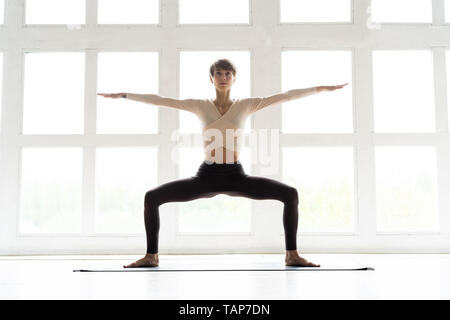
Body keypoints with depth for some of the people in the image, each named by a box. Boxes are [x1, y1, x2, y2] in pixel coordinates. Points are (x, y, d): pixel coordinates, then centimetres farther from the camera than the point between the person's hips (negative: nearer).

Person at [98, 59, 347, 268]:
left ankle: (292, 254, -6)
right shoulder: (200, 106, 6)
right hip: (206, 176, 0)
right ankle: (151, 255, 2)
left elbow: (285, 96, 1)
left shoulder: (247, 105, 5)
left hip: (236, 176, 0)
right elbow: (159, 100, 5)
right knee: (151, 197, -13)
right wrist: (124, 95, 5)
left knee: (290, 194, -17)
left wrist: (322, 88, 0)